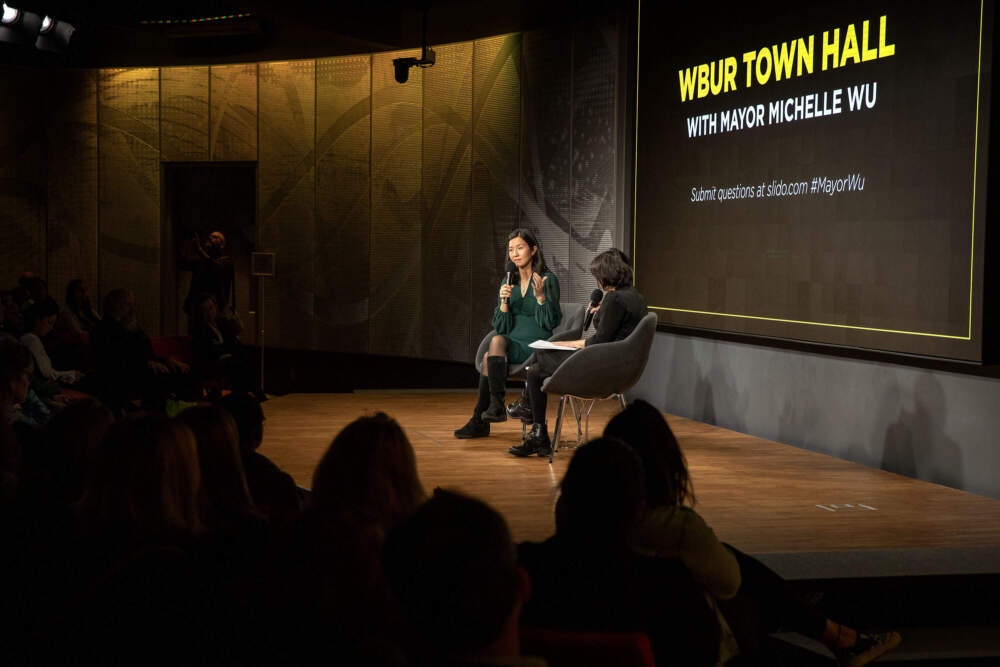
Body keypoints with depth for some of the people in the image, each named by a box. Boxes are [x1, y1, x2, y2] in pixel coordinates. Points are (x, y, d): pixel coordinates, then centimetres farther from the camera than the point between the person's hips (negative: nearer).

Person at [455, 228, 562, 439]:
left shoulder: (548, 280, -3)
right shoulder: (508, 283, 13)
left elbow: (551, 323, -8)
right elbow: (502, 328, 7)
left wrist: (541, 296, -22)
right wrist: (504, 301, -9)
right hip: (512, 345, 5)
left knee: (497, 341, -29)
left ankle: (496, 405, -25)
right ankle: (480, 422, -28)